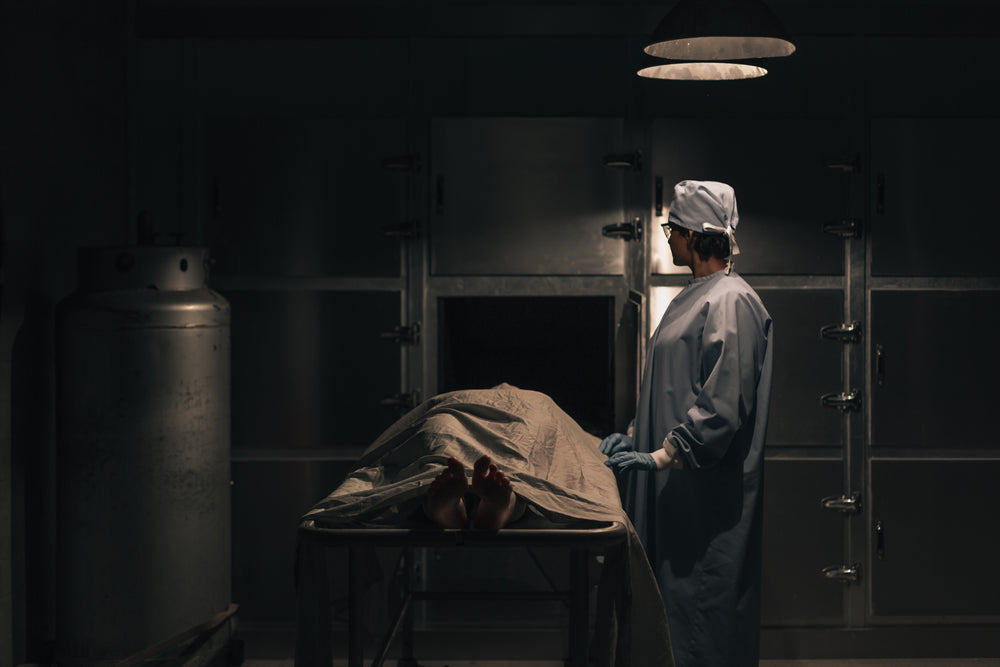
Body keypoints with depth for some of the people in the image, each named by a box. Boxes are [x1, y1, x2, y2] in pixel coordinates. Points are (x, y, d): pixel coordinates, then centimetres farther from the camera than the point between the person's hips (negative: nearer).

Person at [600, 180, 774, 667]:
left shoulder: (731, 303, -15)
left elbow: (722, 406, -22)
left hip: (709, 490, -10)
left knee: (705, 610, -4)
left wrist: (662, 456, -23)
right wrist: (635, 437, 15)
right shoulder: (697, 296, 16)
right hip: (678, 487, 10)